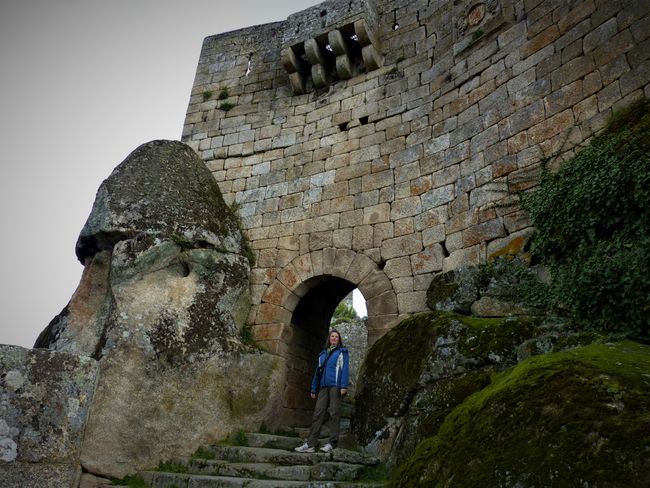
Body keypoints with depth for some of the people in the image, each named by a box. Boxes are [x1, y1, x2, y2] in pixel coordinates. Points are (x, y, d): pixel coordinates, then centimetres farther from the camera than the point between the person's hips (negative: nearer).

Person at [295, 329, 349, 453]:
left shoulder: (342, 352, 8)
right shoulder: (323, 353, 21)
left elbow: (345, 369, -3)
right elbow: (318, 372, 21)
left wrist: (344, 386, -14)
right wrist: (313, 389, 16)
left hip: (335, 386, -4)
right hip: (323, 387, 4)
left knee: (334, 413, -4)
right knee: (318, 413, -3)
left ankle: (331, 443, 0)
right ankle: (310, 444, -4)